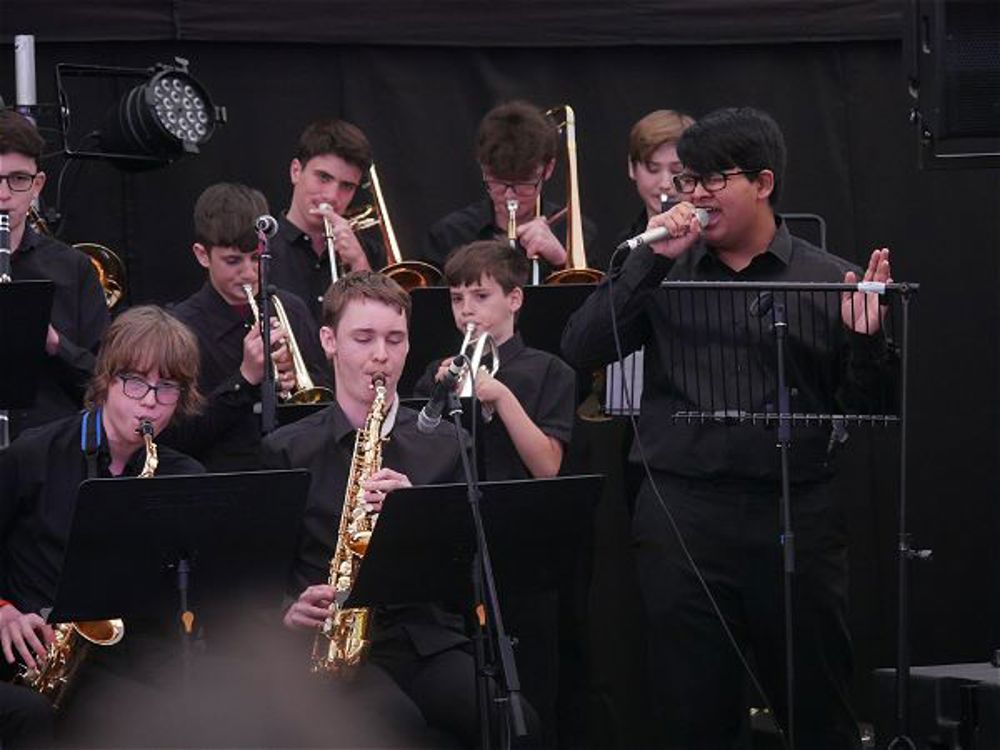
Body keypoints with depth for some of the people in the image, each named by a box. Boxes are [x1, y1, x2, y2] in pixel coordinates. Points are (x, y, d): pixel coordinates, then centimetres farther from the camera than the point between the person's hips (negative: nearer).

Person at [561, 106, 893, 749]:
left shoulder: (830, 280, 5)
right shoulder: (667, 273, 10)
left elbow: (859, 409, 4)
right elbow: (581, 348, -2)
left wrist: (865, 341, -15)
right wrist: (650, 260, -7)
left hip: (796, 520, -1)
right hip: (682, 520, 1)